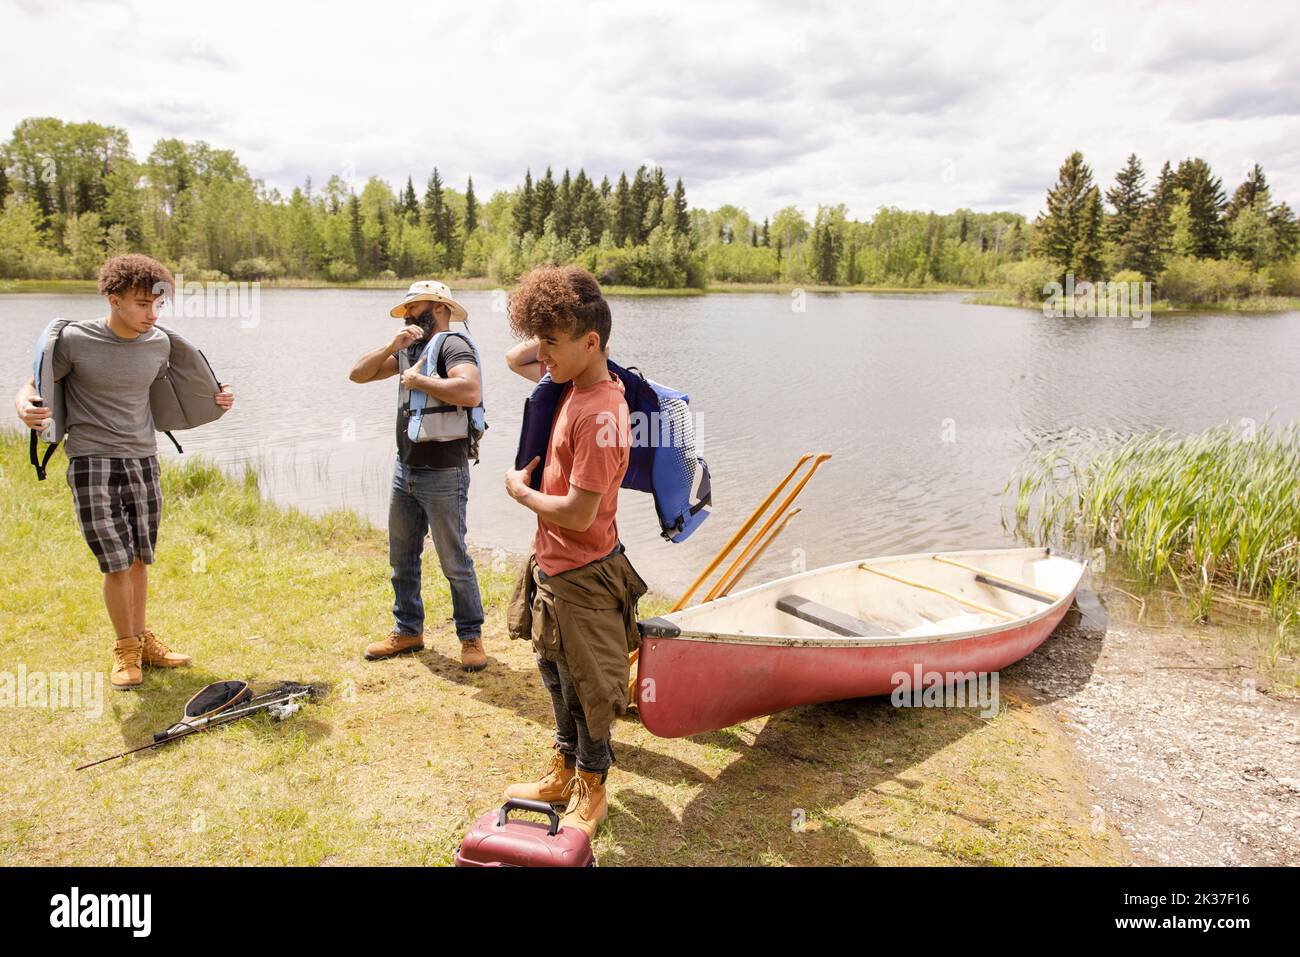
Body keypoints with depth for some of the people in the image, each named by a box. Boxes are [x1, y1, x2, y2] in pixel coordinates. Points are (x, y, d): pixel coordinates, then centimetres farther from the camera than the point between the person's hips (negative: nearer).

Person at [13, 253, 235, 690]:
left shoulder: (159, 343, 3)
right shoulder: (74, 340, -10)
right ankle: (125, 651, 15)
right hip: (93, 462, -4)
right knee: (117, 563, -4)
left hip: (144, 460, 4)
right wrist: (24, 405, -23)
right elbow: (34, 386, 0)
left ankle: (143, 641, 27)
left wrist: (214, 400, 8)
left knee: (139, 558, 11)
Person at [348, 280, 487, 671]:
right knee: (401, 557, 17)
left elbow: (470, 392, -31)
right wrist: (391, 345, -3)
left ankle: (471, 637, 15)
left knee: (454, 562, 1)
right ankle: (408, 631, 31)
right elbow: (358, 374, 11)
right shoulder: (409, 349, 12)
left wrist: (417, 380, -20)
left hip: (443, 474, -9)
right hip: (404, 468, 9)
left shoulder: (453, 346, -13)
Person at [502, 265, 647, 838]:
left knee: (586, 689, 10)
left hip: (581, 576, -10)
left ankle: (591, 789, 31)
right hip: (551, 564, 10)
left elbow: (578, 513, -27)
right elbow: (515, 360, 19)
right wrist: (551, 337, 0)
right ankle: (563, 773, 43)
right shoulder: (573, 383, 1)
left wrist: (521, 491, -11)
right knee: (556, 678, 23)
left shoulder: (599, 415, -27)